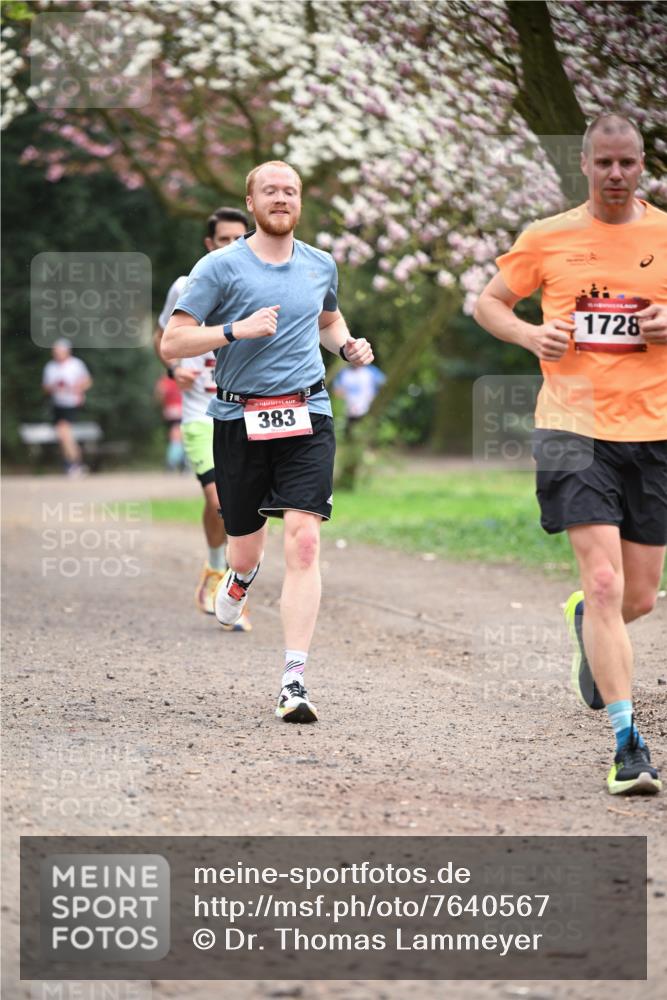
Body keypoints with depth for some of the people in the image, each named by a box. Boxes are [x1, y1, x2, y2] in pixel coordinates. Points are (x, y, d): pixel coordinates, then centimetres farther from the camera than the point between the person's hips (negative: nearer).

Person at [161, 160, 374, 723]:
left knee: (304, 542, -15)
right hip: (239, 419, -1)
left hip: (307, 417, 1)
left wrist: (348, 346, 12)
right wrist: (237, 330, -18)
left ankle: (294, 682, -17)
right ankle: (241, 576, 52)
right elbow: (172, 344, -6)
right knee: (246, 549, 10)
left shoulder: (321, 266, 12)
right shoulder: (221, 267, -2)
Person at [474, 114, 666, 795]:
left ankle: (584, 619, 47)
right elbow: (489, 303, 14)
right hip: (573, 426, -2)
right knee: (605, 582, -15)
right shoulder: (548, 239, 3)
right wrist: (528, 334, -7)